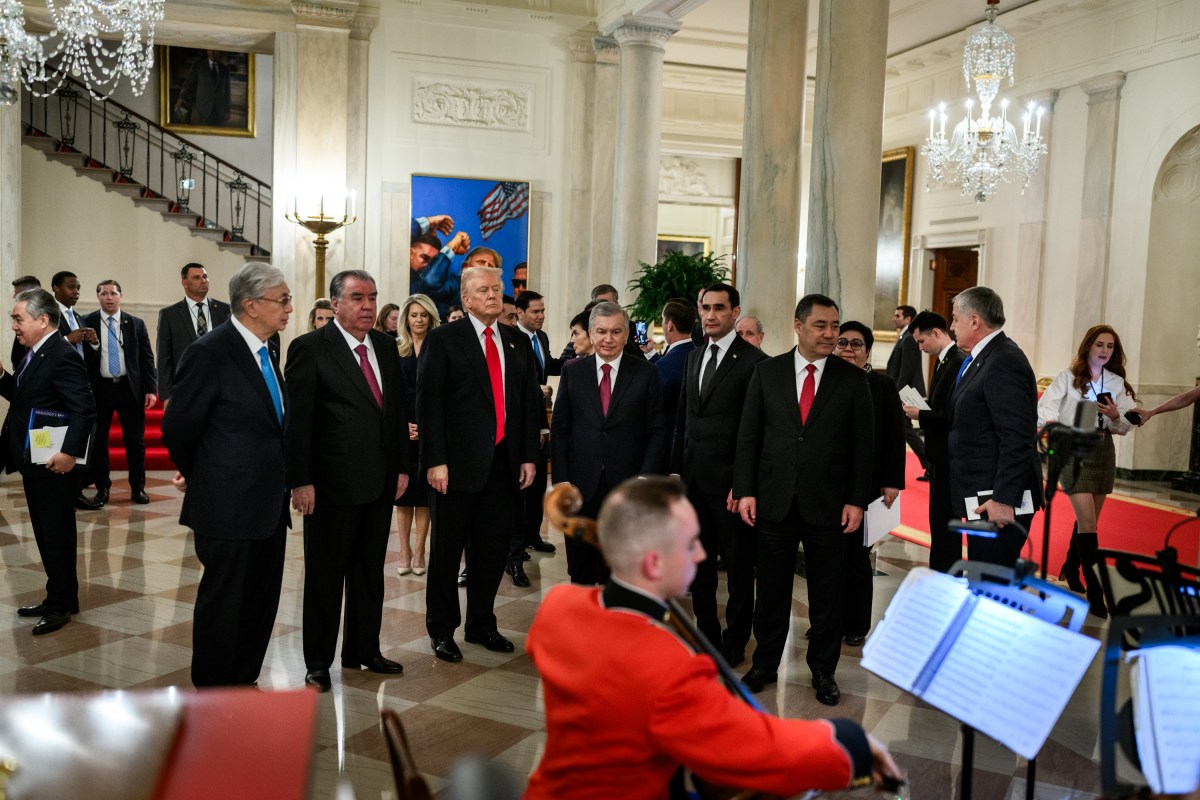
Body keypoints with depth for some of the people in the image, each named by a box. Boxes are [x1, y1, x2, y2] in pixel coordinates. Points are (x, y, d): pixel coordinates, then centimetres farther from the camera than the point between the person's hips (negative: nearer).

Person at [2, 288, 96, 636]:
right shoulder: (34, 353, 11)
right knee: (45, 533, 17)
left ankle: (62, 604, 14)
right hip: (33, 462, 10)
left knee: (57, 533, 2)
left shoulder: (63, 357, -19)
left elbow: (84, 409, -24)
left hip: (52, 463, -9)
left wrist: (70, 452, -27)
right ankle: (57, 597, 28)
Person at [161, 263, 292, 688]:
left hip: (268, 505, 8)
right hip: (228, 506, -8)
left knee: (262, 602, 16)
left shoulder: (268, 350, 9)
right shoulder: (211, 351, -16)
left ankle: (243, 684, 31)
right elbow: (178, 426, -11)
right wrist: (197, 476, 3)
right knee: (224, 604, 5)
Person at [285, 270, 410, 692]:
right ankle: (318, 662, 21)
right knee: (325, 575, 7)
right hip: (332, 482, -6)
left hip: (380, 481, 6)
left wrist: (402, 466, 10)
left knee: (370, 573, 16)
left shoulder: (385, 346, 9)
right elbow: (297, 419, -12)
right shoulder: (310, 348, -9)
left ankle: (364, 650, 30)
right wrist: (301, 481, -15)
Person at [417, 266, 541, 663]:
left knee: (493, 549, 11)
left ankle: (482, 624, 27)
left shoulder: (518, 343, 12)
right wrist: (435, 461, -14)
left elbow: (530, 402, 13)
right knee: (447, 550, 6)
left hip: (504, 462, 4)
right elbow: (428, 403, -8)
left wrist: (529, 456, 6)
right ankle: (441, 630, 20)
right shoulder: (443, 339, -2)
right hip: (459, 463, -4)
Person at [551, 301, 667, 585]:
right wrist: (562, 481, -2)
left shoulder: (645, 373, 0)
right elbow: (559, 430, 5)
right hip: (581, 487, 1)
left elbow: (656, 433, -1)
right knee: (581, 571, 10)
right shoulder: (572, 372, 4)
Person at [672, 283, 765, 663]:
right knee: (699, 562, 15)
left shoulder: (753, 361, -11)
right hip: (694, 479, 7)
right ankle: (707, 634, 28)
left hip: (728, 482, -7)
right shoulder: (695, 357, 12)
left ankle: (735, 642, 21)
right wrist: (677, 468, 10)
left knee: (739, 566, 8)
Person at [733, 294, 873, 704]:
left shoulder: (852, 378, 1)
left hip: (828, 503, -1)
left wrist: (857, 500, -5)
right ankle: (764, 665, 25)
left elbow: (862, 444, 1)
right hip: (774, 500, 1)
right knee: (771, 589, 11)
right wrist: (745, 490, -3)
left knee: (827, 593, 9)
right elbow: (748, 435, 3)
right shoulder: (767, 372, 3)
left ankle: (823, 670, 24)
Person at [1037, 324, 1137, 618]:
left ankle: (1071, 570, 36)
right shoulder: (1067, 378, -4)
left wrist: (1115, 416, -16)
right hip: (1074, 449, -5)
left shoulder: (1118, 383, 7)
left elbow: (1125, 426, 5)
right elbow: (1046, 406, -15)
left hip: (1103, 450, 5)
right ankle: (1094, 591, -6)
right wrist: (1050, 420, -36)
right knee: (1088, 522, -10)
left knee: (1088, 519, 14)